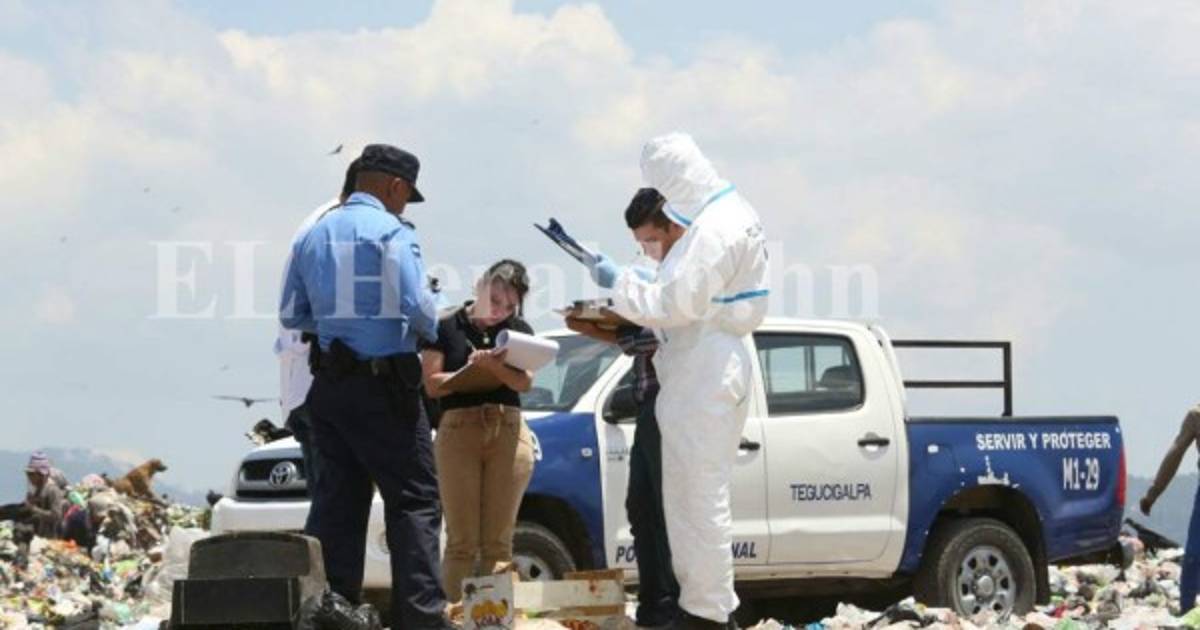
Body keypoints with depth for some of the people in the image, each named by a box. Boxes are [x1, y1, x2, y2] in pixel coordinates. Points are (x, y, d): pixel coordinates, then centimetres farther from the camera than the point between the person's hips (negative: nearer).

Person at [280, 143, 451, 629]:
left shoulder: (314, 236, 12)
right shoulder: (390, 231, -9)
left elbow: (291, 315, 15)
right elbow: (415, 302, -16)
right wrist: (430, 329, 4)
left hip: (329, 384, 7)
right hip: (384, 384, -7)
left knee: (336, 499, 9)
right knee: (413, 499, -3)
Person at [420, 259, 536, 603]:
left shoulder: (519, 330, 13)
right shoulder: (447, 327, 5)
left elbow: (525, 382, -1)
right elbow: (431, 384, -1)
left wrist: (492, 365, -19)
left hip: (508, 432, 2)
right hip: (458, 429, -2)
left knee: (498, 543, -1)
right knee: (461, 542, -6)